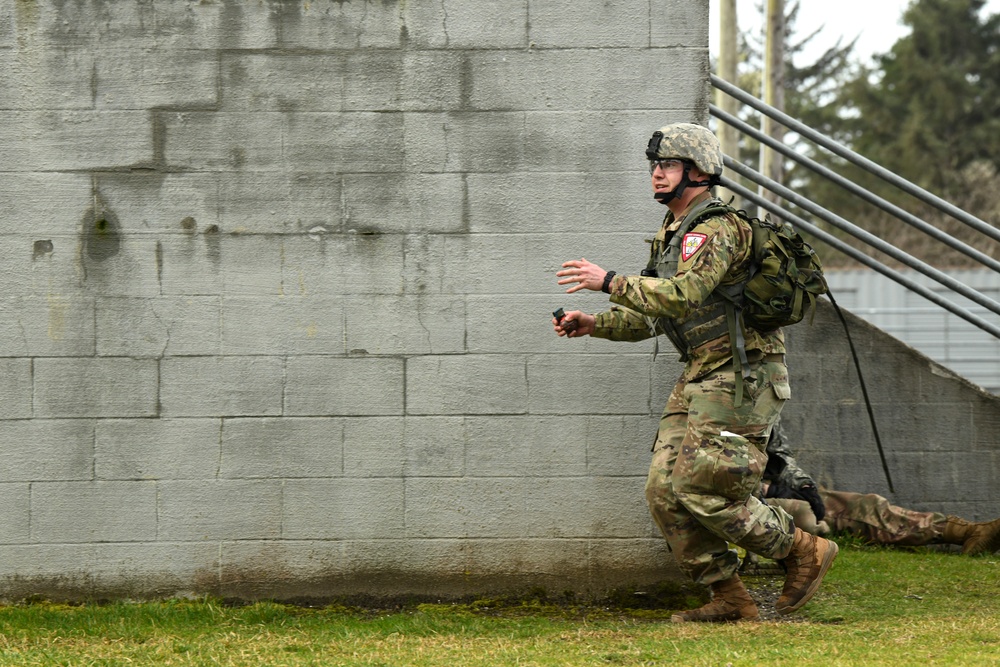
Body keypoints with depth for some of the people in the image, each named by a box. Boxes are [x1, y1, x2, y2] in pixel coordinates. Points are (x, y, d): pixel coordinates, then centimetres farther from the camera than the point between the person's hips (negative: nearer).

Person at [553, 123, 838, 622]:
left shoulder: (716, 231, -15)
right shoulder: (671, 235, 17)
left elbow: (681, 296, -30)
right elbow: (651, 316, 21)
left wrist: (609, 281, -29)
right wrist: (593, 325, 7)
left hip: (739, 379, -10)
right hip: (700, 378, 10)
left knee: (703, 490, -12)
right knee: (665, 491, 3)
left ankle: (803, 551, 5)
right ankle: (728, 598, 9)